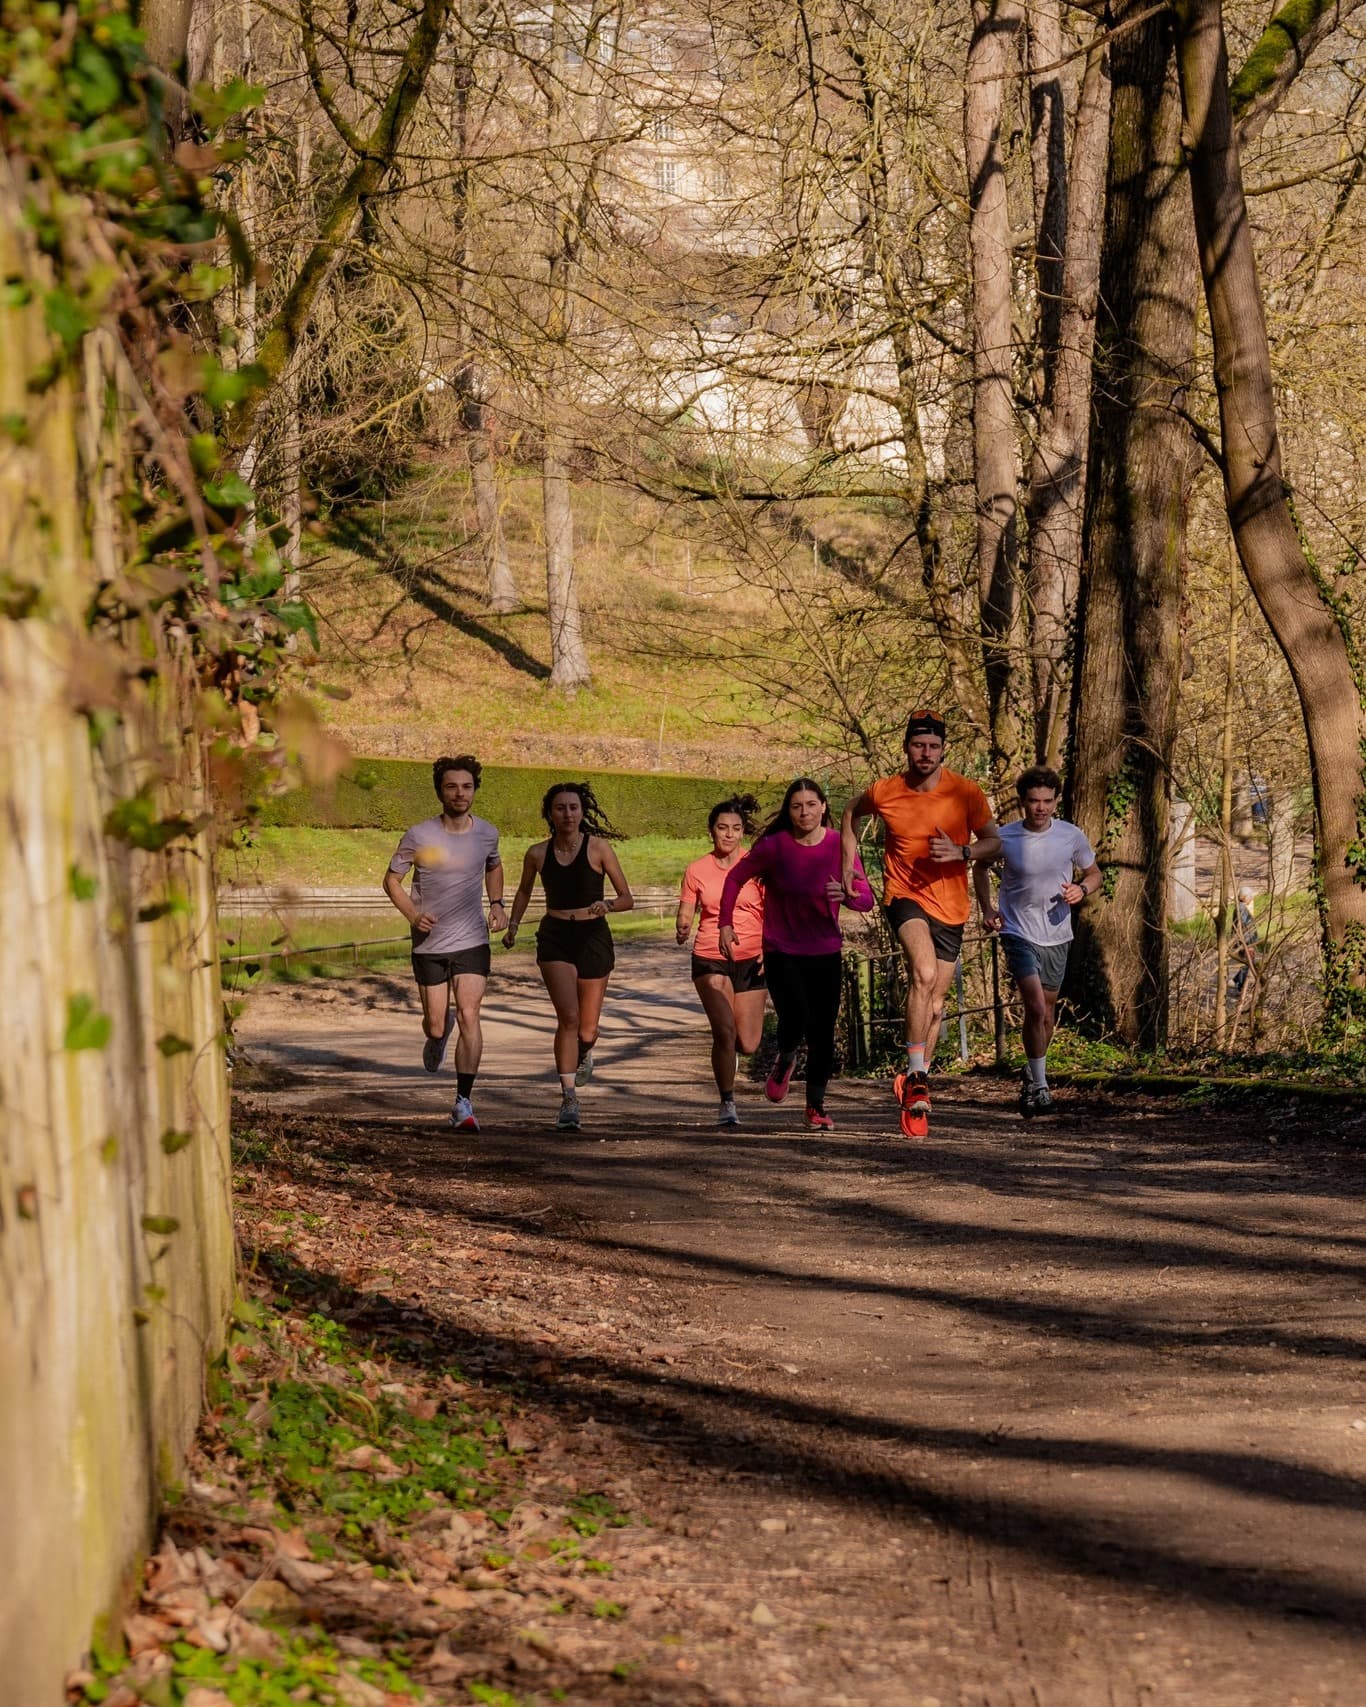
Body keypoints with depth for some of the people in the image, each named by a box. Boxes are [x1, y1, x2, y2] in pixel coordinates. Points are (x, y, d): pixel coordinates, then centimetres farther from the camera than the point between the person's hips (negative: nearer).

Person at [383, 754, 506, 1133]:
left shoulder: (486, 833, 0)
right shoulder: (418, 837, -10)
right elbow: (391, 879, 0)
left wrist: (497, 903, 6)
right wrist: (413, 916, -16)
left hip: (472, 942, 1)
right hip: (429, 945, -1)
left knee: (469, 1016, -13)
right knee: (435, 1026, 5)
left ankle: (463, 1102, -10)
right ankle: (439, 1035, 45)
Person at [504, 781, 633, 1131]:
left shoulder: (599, 847, -4)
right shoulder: (538, 854, 2)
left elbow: (627, 899, -1)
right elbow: (524, 891, 23)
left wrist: (608, 905, -21)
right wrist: (513, 925, 11)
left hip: (593, 937, 0)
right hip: (554, 938, 0)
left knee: (586, 1030, 7)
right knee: (568, 1016, -20)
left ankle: (584, 1054, 46)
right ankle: (568, 1099, -16)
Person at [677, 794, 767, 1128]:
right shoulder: (697, 870, 3)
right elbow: (685, 915, 6)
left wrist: (769, 949, -14)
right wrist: (682, 931, -17)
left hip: (751, 959, 1)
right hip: (711, 959, -1)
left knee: (748, 1045, 1)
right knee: (725, 1032, -17)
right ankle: (727, 1103, -3)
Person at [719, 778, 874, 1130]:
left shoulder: (840, 846, -7)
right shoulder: (774, 846, -10)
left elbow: (866, 900, -9)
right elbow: (736, 878, 6)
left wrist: (848, 894, -31)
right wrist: (726, 923, 1)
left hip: (825, 953, 2)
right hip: (781, 952, -2)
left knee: (823, 1033, 0)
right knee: (795, 1020, -20)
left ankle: (816, 1105, 18)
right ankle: (784, 1062, 15)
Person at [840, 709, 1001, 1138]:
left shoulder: (966, 793, -6)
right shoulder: (884, 792, -4)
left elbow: (994, 841, -2)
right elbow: (851, 815, 17)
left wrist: (962, 852, -21)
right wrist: (848, 865, 10)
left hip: (950, 906, 2)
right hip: (905, 896, -2)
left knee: (934, 1004, 9)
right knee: (924, 973, -30)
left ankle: (914, 1093, 26)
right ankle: (915, 1077, -24)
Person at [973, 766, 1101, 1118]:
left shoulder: (1071, 836, -5)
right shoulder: (1005, 838, -10)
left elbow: (1094, 873, 10)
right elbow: (981, 867, 10)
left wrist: (1082, 889, -12)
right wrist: (987, 908, -2)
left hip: (1057, 935, 3)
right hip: (1019, 933, -3)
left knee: (1048, 1010, 14)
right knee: (1036, 1008, -17)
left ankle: (1033, 1075, 36)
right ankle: (1039, 1087, -9)